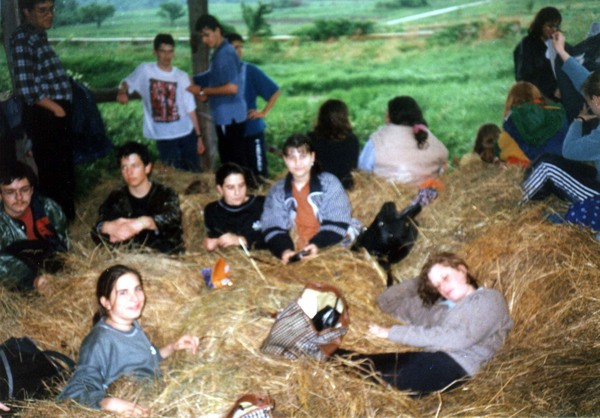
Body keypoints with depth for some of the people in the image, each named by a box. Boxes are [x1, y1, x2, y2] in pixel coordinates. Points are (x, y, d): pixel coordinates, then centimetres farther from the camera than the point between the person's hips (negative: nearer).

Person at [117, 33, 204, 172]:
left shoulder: (182, 77, 3)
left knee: (194, 172, 8)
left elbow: (190, 109, 6)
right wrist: (122, 92, -26)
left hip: (187, 134, 2)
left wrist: (198, 136, 6)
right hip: (163, 137, -2)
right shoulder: (145, 70, -2)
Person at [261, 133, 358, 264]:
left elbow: (338, 222, -5)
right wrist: (284, 250, -22)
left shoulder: (329, 183, 2)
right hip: (298, 256, 3)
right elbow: (272, 229, 0)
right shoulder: (277, 192, 9)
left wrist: (318, 244, -22)